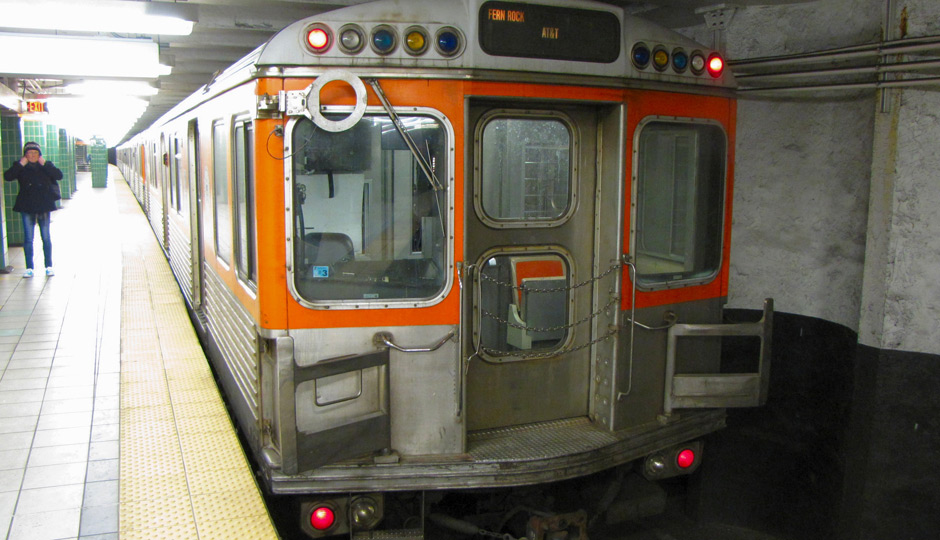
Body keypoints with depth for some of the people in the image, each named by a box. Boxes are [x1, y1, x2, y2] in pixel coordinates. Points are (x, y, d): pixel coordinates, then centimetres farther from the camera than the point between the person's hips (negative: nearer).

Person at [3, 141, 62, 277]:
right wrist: (21, 164, -15)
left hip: (44, 207, 0)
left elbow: (59, 176, -11)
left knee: (46, 238, 5)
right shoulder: (20, 167, 3)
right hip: (27, 207, 0)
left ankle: (49, 266, 14)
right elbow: (7, 176, -12)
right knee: (28, 239, 1)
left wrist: (44, 164, -15)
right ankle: (29, 268, 7)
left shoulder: (46, 166, 4)